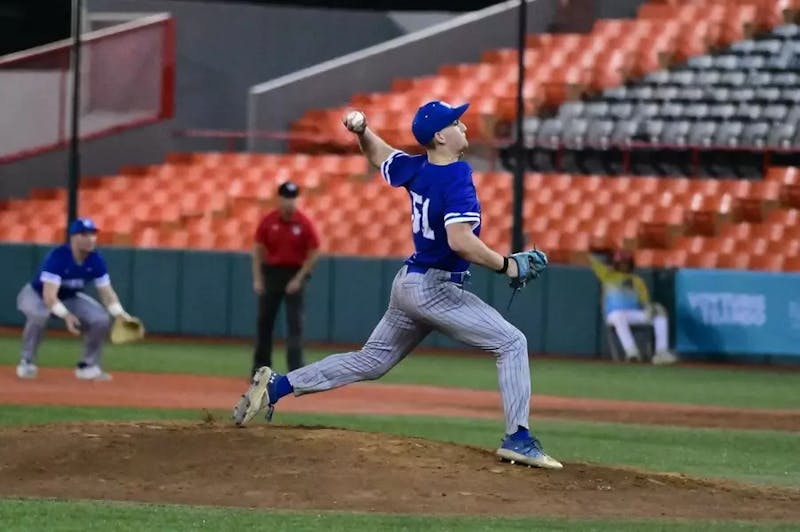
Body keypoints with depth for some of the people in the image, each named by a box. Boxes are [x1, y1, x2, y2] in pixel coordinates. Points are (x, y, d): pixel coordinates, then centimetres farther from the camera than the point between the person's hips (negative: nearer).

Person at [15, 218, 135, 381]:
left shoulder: (96, 260, -17)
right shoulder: (57, 257, -34)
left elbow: (107, 293, -12)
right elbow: (49, 296, -41)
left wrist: (120, 314, -29)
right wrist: (66, 315, -56)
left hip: (70, 297, 5)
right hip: (36, 294, -5)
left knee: (101, 318, -15)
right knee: (39, 315, -38)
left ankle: (88, 366, 4)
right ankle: (27, 362, -17)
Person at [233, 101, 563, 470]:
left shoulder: (415, 168, 7)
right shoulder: (456, 178, -19)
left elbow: (378, 154, 27)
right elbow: (460, 241, -30)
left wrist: (361, 130, 8)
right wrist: (506, 265, -21)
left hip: (409, 283, 8)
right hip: (435, 289, -8)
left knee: (369, 362, 18)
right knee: (511, 343, -4)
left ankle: (276, 385, 16)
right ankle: (518, 439, -11)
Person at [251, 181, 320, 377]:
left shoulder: (304, 224, -10)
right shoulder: (268, 221, -4)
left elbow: (313, 254, -5)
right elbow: (258, 250, 3)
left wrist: (299, 278, -11)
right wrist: (257, 279, -2)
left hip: (295, 274, -3)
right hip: (271, 272, 3)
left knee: (295, 323, -9)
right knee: (264, 320, 9)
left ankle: (296, 371, -11)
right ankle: (260, 368, 21)